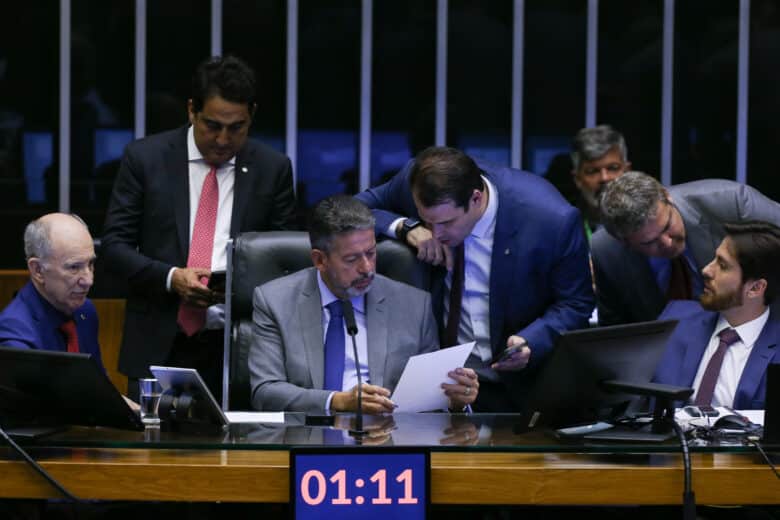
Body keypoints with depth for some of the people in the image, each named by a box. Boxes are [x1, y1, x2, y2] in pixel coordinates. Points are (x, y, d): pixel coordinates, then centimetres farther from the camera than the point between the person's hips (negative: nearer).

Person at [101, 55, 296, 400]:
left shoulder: (272, 169, 5)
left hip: (237, 347, 1)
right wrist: (170, 277, -14)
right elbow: (114, 245, 2)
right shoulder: (145, 158, 2)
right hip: (159, 345, 0)